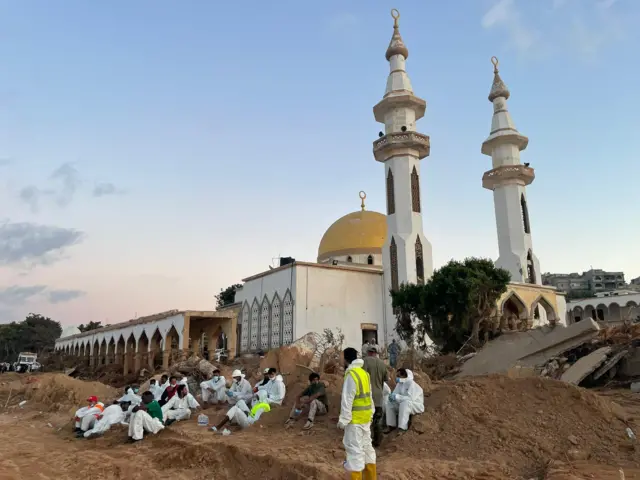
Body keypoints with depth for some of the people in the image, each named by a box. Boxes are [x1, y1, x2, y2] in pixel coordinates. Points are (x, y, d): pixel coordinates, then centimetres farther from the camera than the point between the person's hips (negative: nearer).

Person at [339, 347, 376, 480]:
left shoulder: (351, 375, -19)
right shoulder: (364, 373, 8)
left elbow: (347, 400, -20)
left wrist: (343, 420, -15)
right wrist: (370, 414, 21)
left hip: (355, 419, -9)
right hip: (365, 417, 9)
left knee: (355, 449, -2)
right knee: (366, 446, 17)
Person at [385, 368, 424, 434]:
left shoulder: (411, 383, -23)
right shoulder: (399, 383, 1)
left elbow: (410, 398, -32)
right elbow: (395, 393, 3)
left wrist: (397, 397, -31)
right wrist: (392, 396, -22)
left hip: (417, 406, -8)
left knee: (404, 403, -36)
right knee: (389, 403, -2)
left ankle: (403, 428, -36)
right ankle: (391, 425, -1)